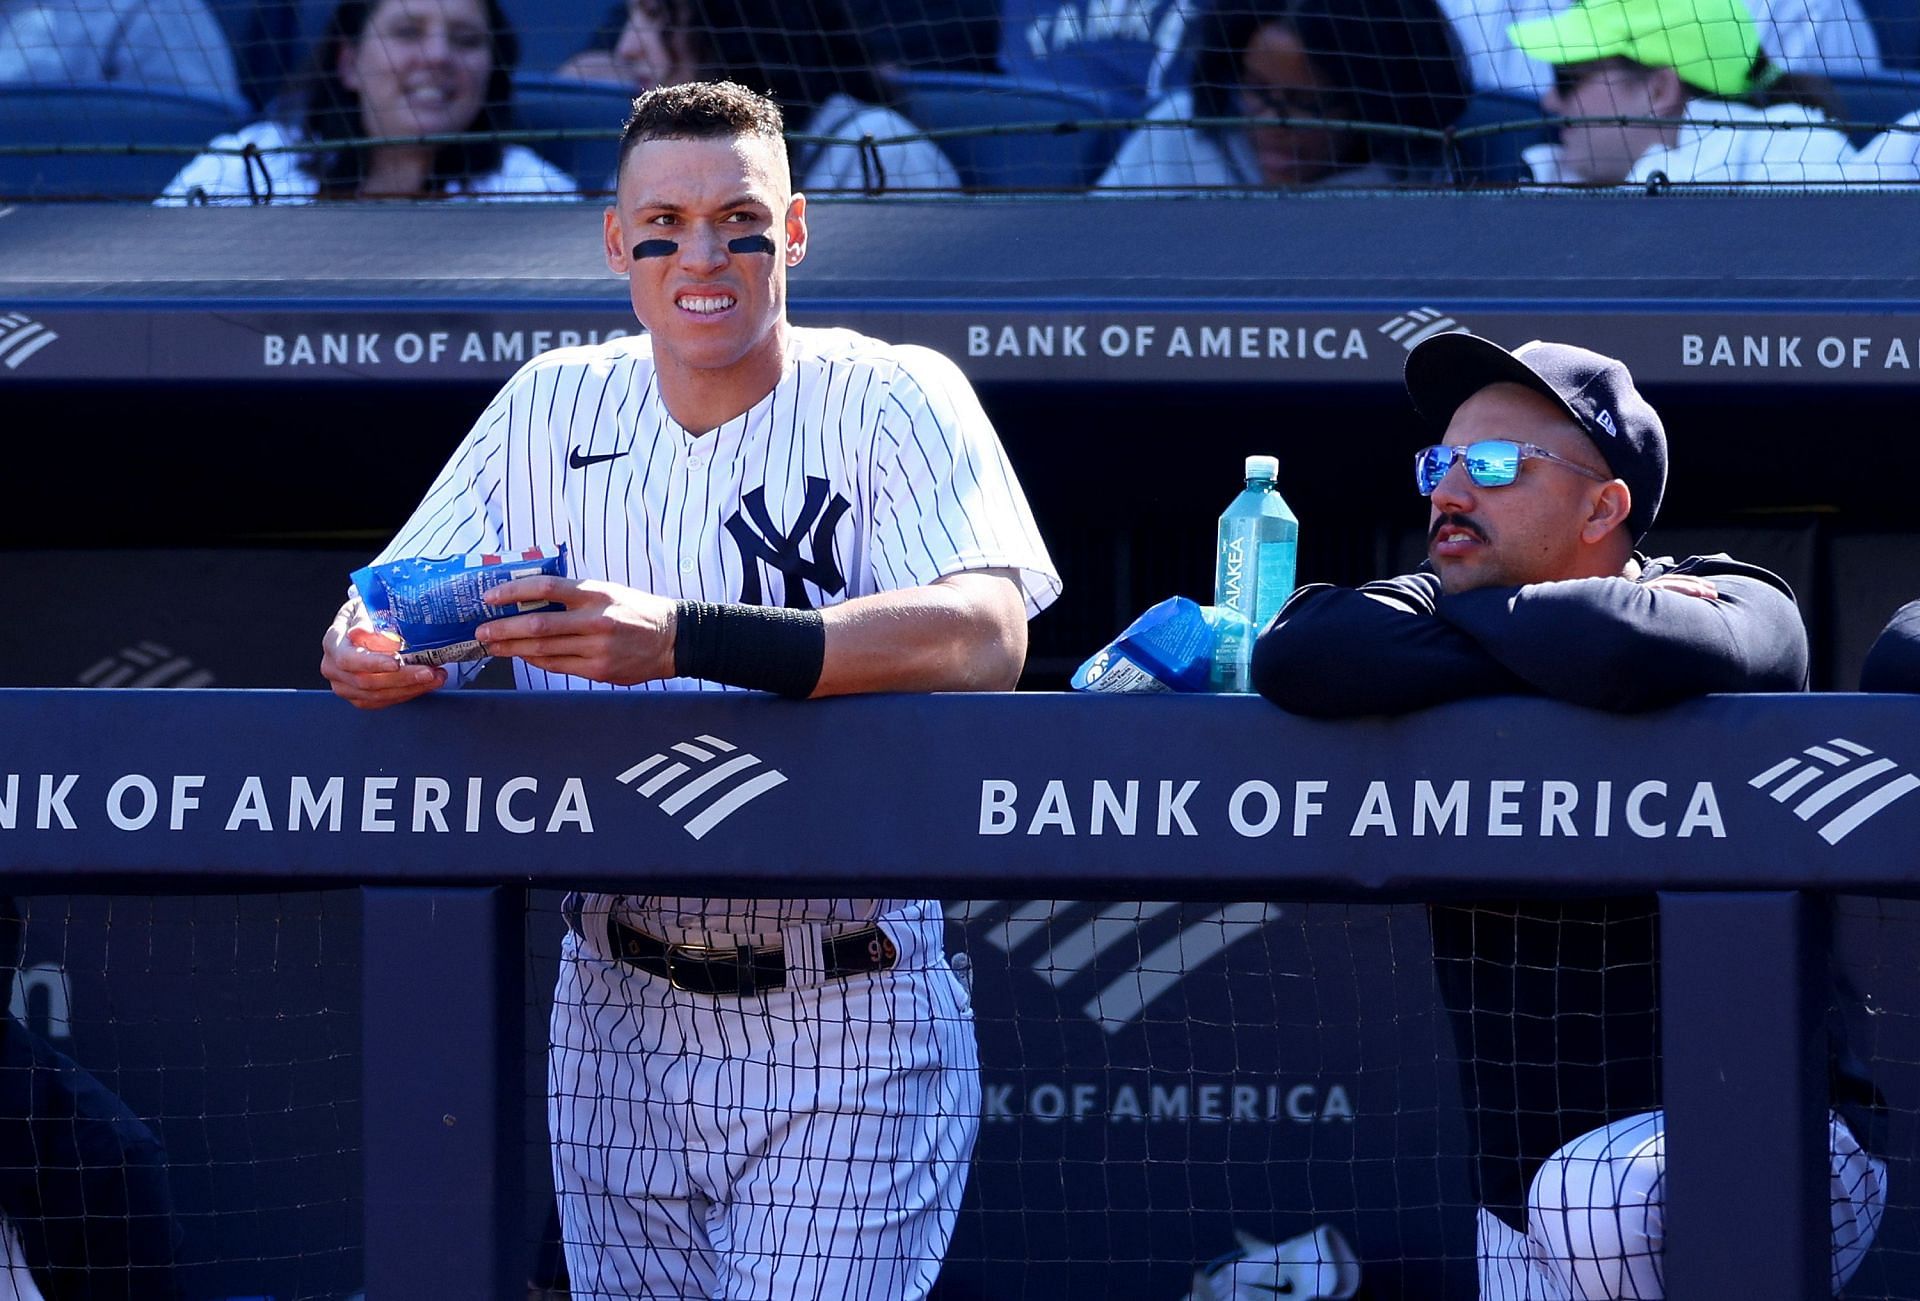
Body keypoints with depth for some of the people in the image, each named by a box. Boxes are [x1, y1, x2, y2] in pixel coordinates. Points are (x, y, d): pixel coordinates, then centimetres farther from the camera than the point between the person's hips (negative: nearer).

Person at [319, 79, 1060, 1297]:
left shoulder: (895, 400, -7)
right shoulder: (554, 407, 8)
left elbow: (984, 635, -24)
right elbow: (400, 608, 8)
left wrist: (682, 639, -35)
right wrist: (370, 651, -19)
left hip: (843, 1027, -4)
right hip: (618, 1015, 5)